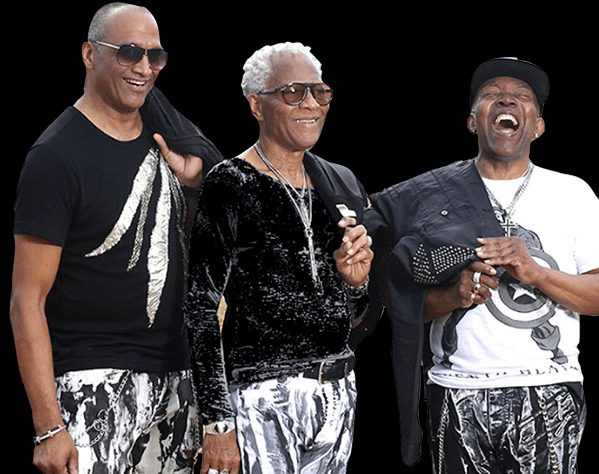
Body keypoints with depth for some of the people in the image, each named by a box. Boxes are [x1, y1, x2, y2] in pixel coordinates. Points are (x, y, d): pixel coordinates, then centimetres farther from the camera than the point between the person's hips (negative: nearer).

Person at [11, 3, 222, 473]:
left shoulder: (164, 128, 10)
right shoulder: (57, 156, -11)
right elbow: (27, 300, -14)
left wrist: (194, 184, 1)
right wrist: (48, 427, -20)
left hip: (176, 377, 7)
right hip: (95, 382, -7)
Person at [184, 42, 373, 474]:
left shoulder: (342, 184, 10)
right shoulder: (231, 186, -8)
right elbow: (202, 310, -11)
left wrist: (356, 281, -6)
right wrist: (218, 423, -16)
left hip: (338, 390, 6)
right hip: (261, 397, -6)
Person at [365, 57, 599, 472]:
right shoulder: (430, 196, 8)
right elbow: (401, 302, 6)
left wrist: (535, 273, -13)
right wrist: (454, 296, -12)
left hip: (549, 395, 0)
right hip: (457, 397, 0)